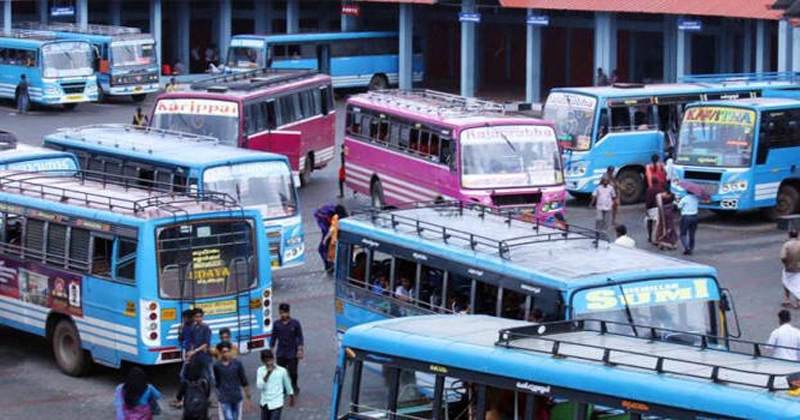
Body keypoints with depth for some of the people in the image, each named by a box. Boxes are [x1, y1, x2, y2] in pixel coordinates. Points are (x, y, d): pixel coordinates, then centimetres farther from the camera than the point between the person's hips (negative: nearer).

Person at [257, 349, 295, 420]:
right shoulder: (260, 371, -3)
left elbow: (288, 385, 8)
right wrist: (268, 374, -23)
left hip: (276, 404, -4)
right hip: (265, 403, 4)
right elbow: (259, 386, -16)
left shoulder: (282, 371, -7)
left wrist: (291, 398, 19)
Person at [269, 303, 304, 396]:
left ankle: (294, 388, 25)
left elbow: (300, 337, -2)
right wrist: (271, 350, 8)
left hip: (292, 353, -2)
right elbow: (273, 338, 9)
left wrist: (300, 350, -8)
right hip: (281, 353, 2)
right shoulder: (277, 324, 1)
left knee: (293, 372, 2)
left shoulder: (295, 323, -5)